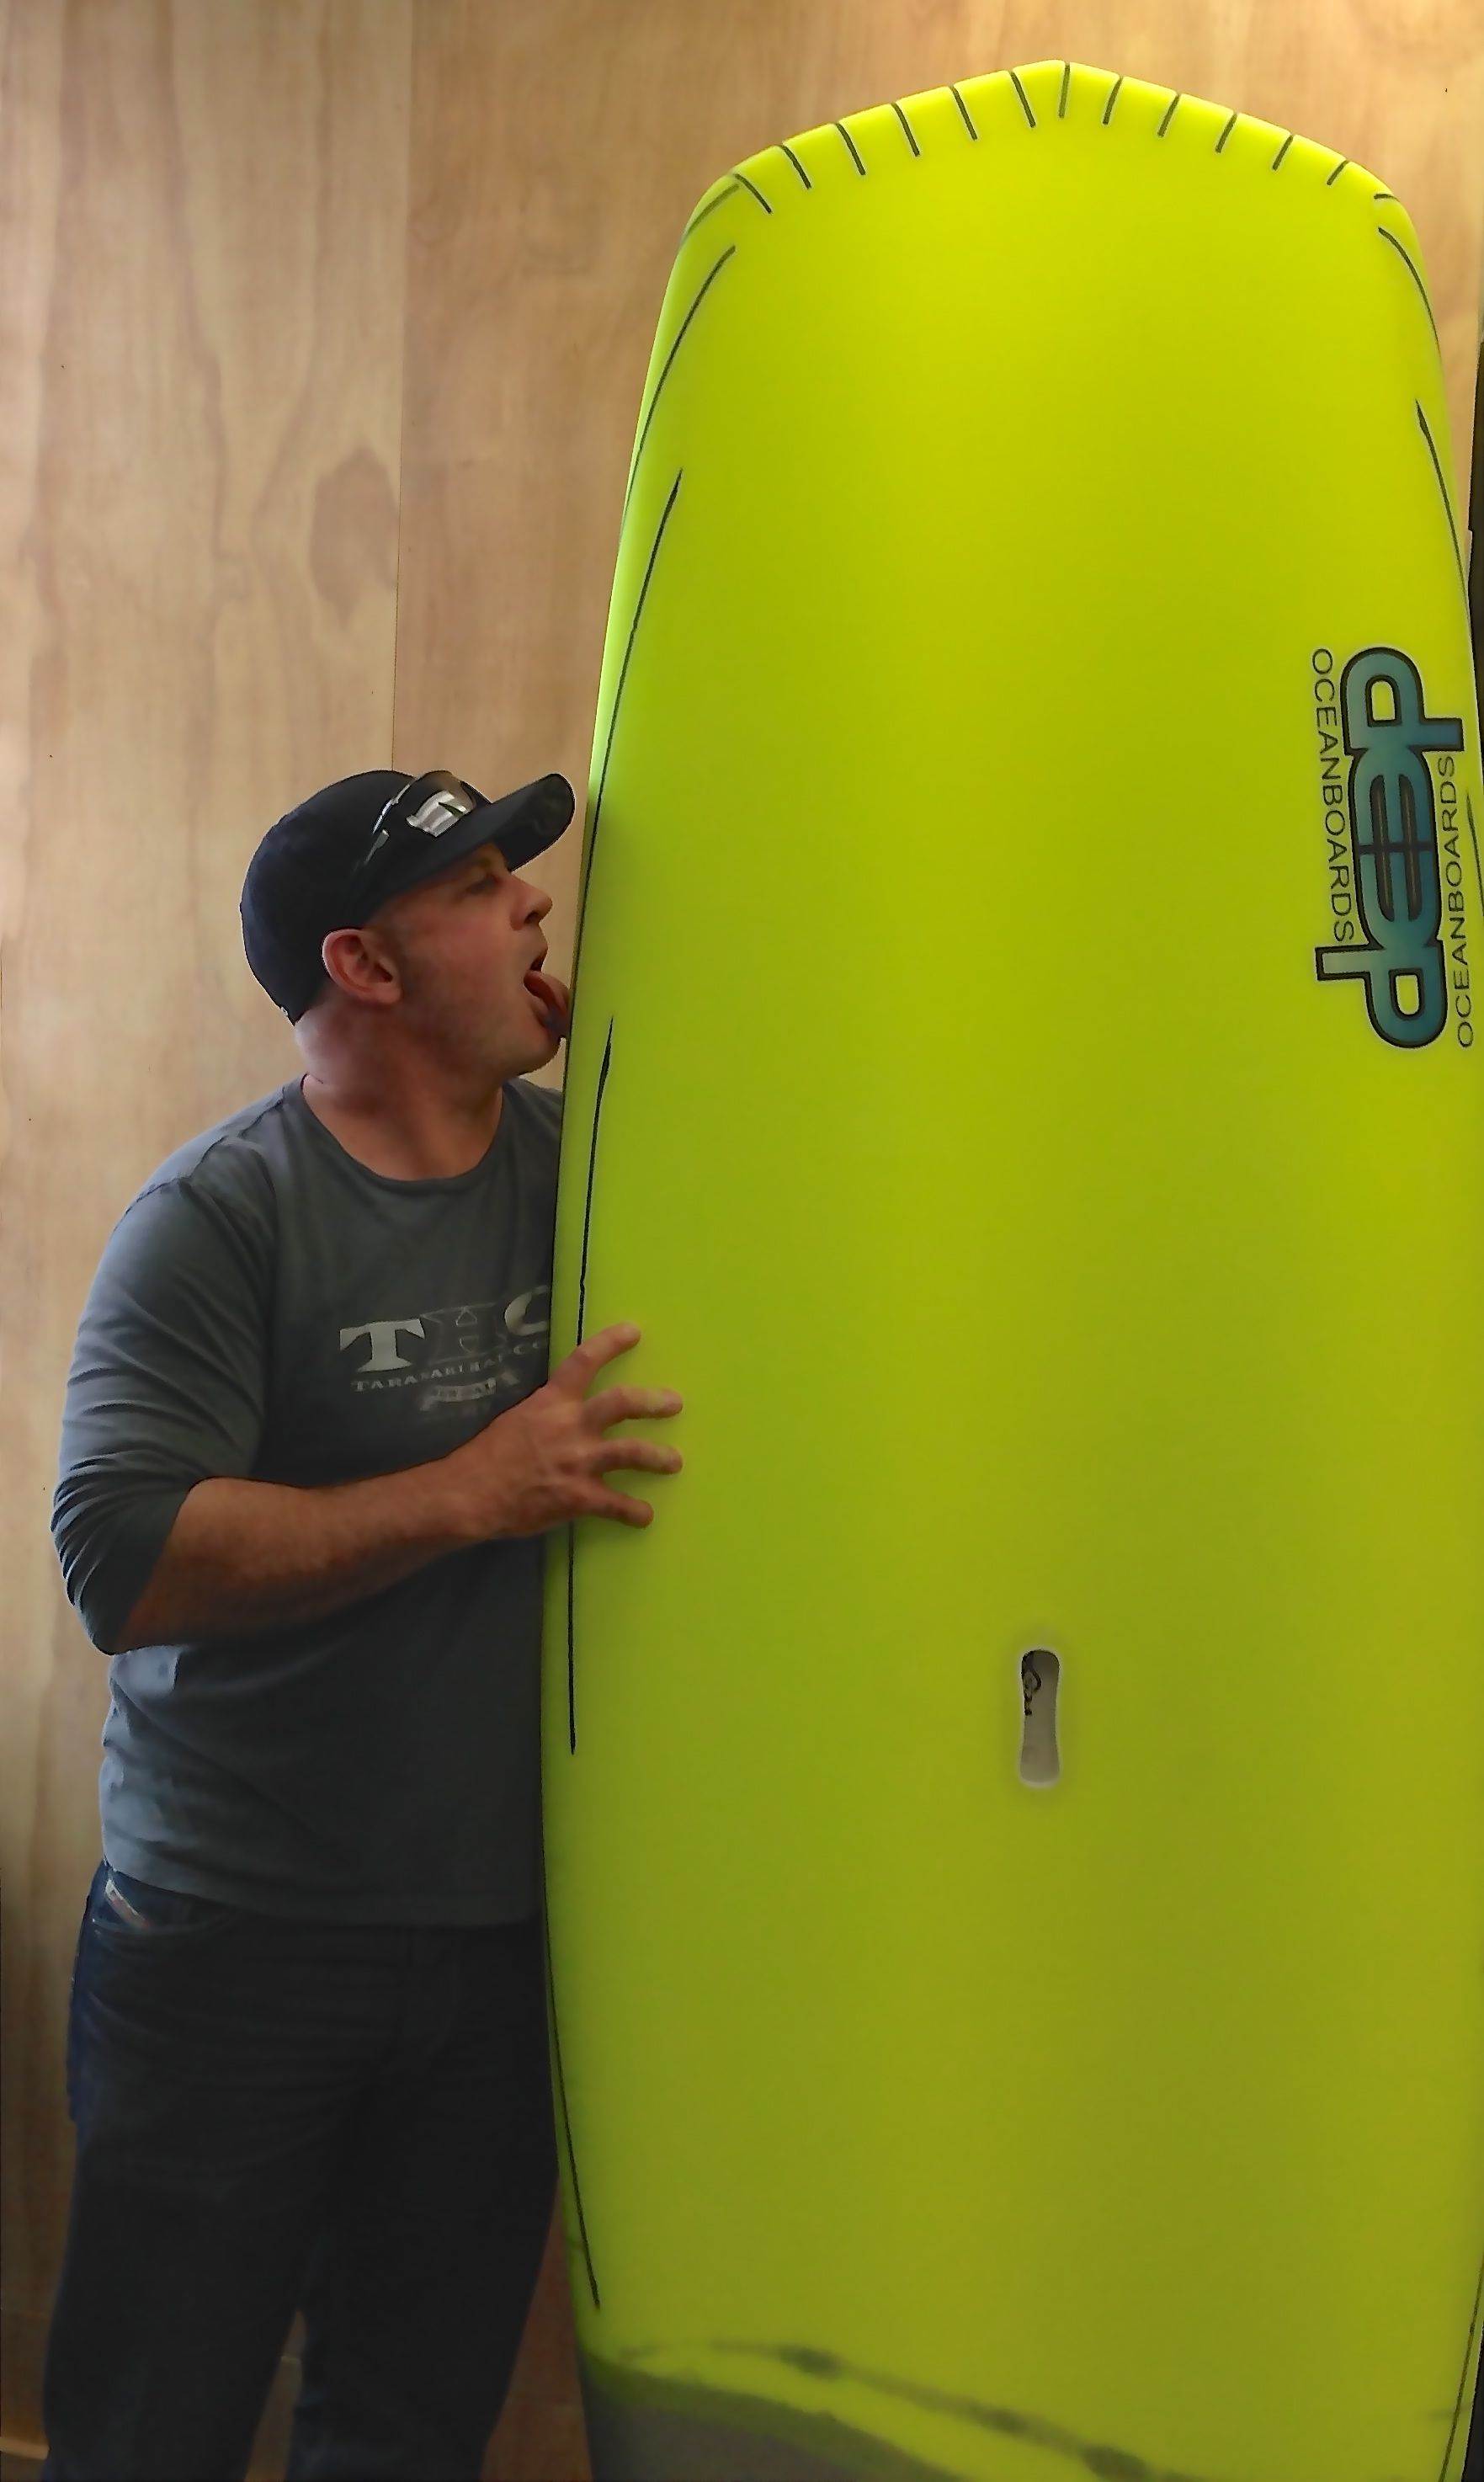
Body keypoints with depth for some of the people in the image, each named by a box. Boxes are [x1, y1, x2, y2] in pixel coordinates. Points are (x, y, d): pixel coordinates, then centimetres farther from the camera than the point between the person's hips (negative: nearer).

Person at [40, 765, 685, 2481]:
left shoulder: (583, 1166, 3)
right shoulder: (221, 1215, -11)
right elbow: (119, 1562, -20)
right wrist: (470, 1494, -22)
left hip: (502, 1939, 4)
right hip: (234, 1942, -4)